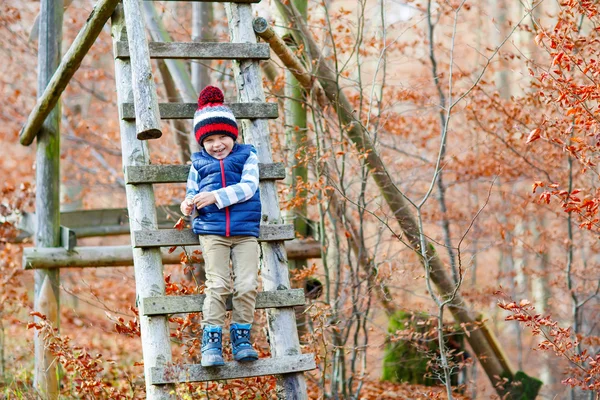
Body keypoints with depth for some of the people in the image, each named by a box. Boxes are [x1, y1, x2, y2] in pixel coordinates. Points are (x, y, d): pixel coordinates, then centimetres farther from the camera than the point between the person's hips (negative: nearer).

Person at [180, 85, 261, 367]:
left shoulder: (247, 156, 8)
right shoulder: (199, 164, 15)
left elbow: (248, 187, -7)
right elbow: (192, 193, 15)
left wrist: (215, 196, -17)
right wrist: (189, 204, -11)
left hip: (245, 231, 0)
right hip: (211, 231, 0)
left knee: (247, 285, -9)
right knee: (217, 285, -11)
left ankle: (241, 336, 3)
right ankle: (211, 340, -8)